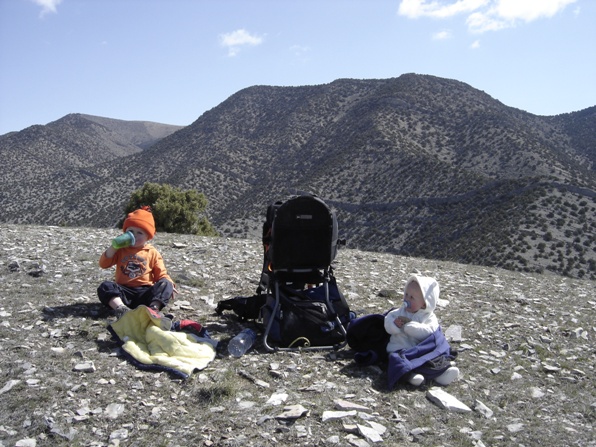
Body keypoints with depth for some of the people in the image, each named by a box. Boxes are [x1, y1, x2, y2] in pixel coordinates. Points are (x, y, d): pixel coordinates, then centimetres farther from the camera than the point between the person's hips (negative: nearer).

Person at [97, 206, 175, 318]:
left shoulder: (152, 253, 10)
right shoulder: (121, 250, 13)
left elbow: (161, 275, 6)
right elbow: (103, 264, 3)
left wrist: (168, 284, -16)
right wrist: (114, 246, -5)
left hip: (145, 293, -1)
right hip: (124, 291, 1)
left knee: (165, 284, -25)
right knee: (105, 286, -25)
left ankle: (154, 308, -47)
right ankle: (120, 308, -47)